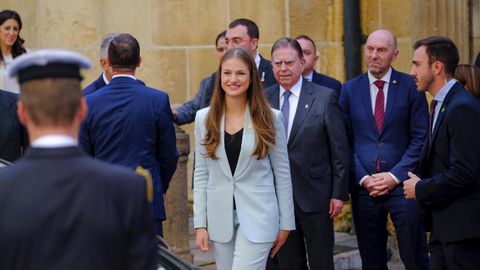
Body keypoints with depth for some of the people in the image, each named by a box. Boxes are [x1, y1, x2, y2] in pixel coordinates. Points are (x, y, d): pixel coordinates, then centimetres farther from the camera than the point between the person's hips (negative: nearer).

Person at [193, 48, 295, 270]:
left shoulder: (270, 118, -2)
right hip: (220, 217, 3)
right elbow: (201, 174, 6)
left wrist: (285, 223, 2)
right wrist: (200, 223, 1)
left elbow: (282, 173, 2)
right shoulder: (204, 118, 5)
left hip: (258, 216, -3)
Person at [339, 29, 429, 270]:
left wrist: (395, 176, -10)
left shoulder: (411, 86, 1)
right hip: (363, 187, 2)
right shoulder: (349, 89, 8)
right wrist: (362, 178, -5)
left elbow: (420, 139, -2)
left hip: (402, 184, -2)